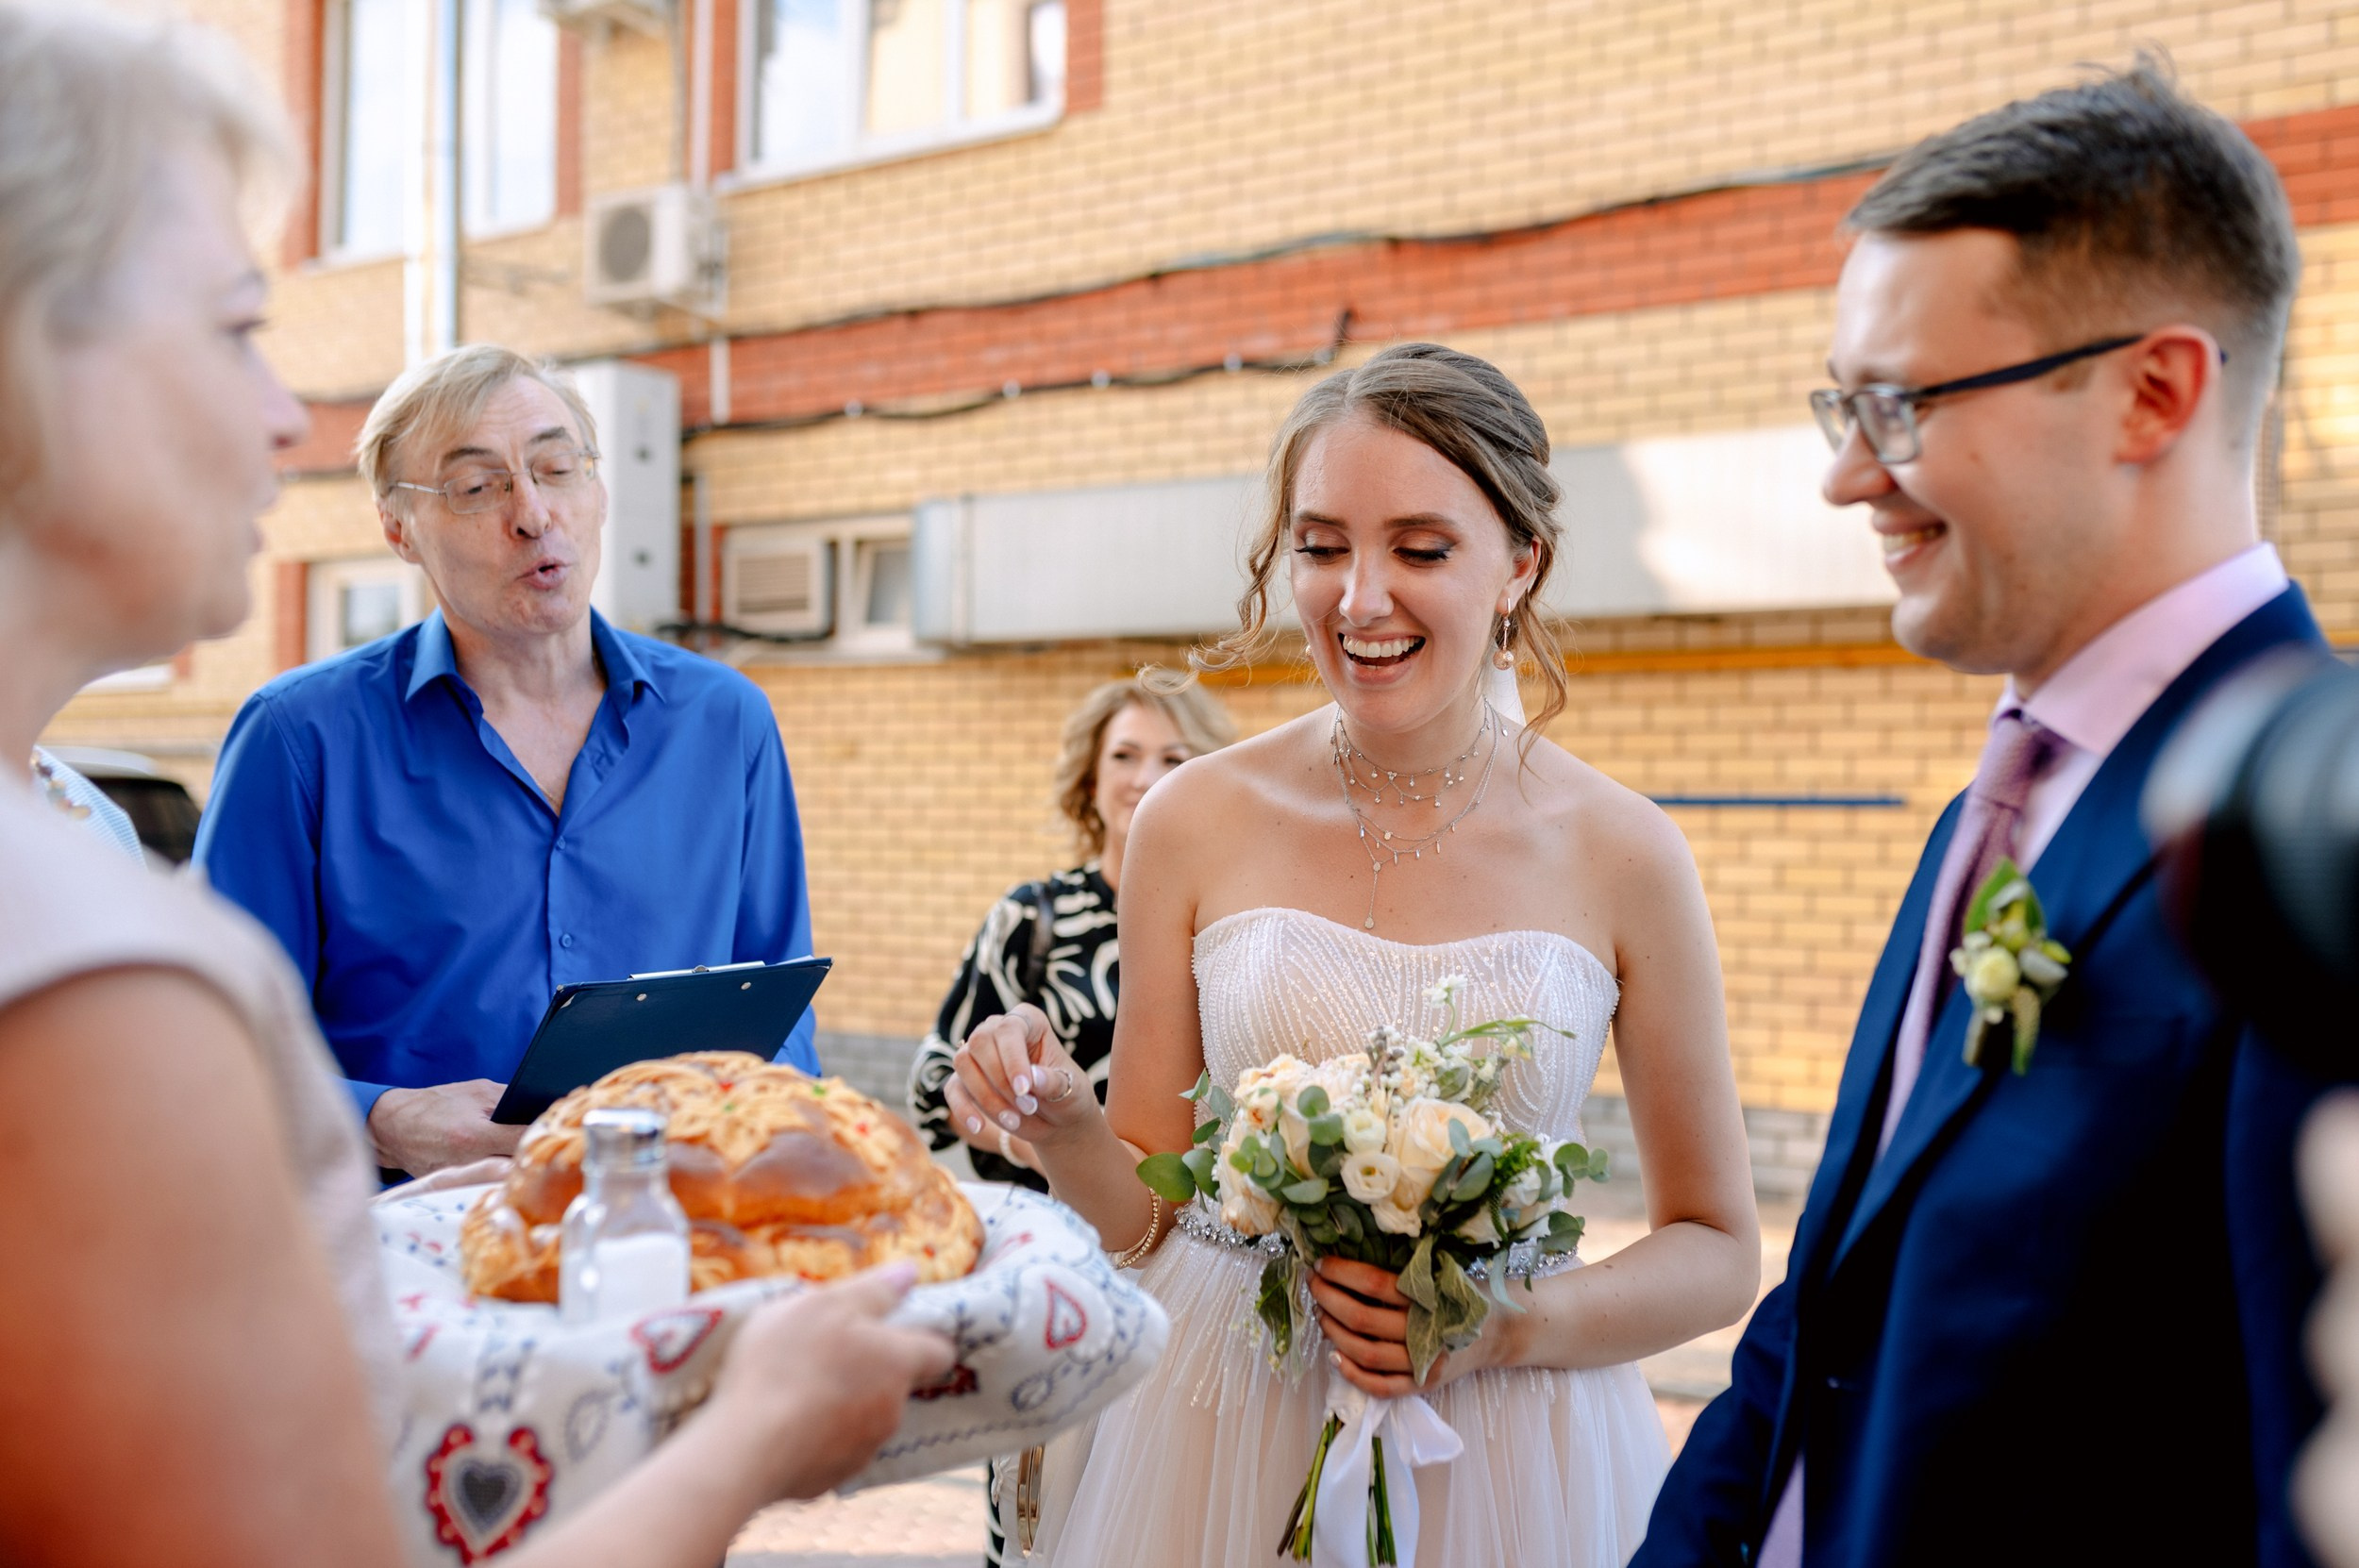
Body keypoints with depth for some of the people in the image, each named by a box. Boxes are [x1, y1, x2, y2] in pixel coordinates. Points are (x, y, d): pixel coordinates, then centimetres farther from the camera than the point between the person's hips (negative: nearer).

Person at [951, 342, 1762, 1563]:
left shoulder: (1623, 856, -8)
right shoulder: (1195, 823, -6)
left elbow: (1717, 1251, 1)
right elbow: (1143, 1213, 0)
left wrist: (1515, 1327, -15)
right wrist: (1058, 1126, -19)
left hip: (1504, 1455, -1)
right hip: (1215, 1450, 1)